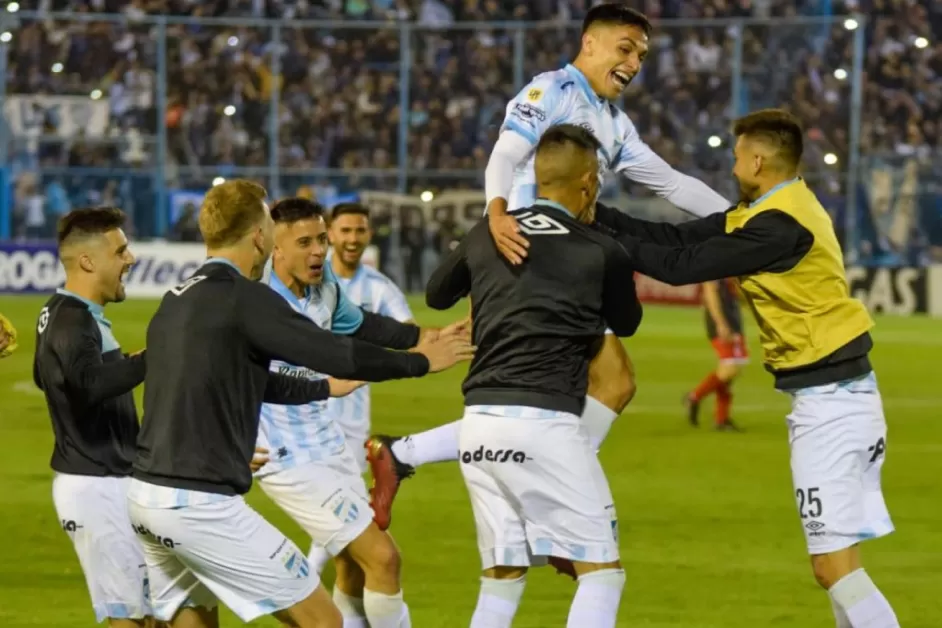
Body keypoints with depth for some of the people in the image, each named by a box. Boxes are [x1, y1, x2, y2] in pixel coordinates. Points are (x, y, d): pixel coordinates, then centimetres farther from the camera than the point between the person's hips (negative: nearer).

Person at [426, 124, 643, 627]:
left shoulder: (486, 235, 11)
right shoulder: (601, 252, -1)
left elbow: (436, 294, 29)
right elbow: (626, 323, 19)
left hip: (479, 422, 6)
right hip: (543, 420, -6)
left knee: (502, 578, 15)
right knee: (602, 569, 1)